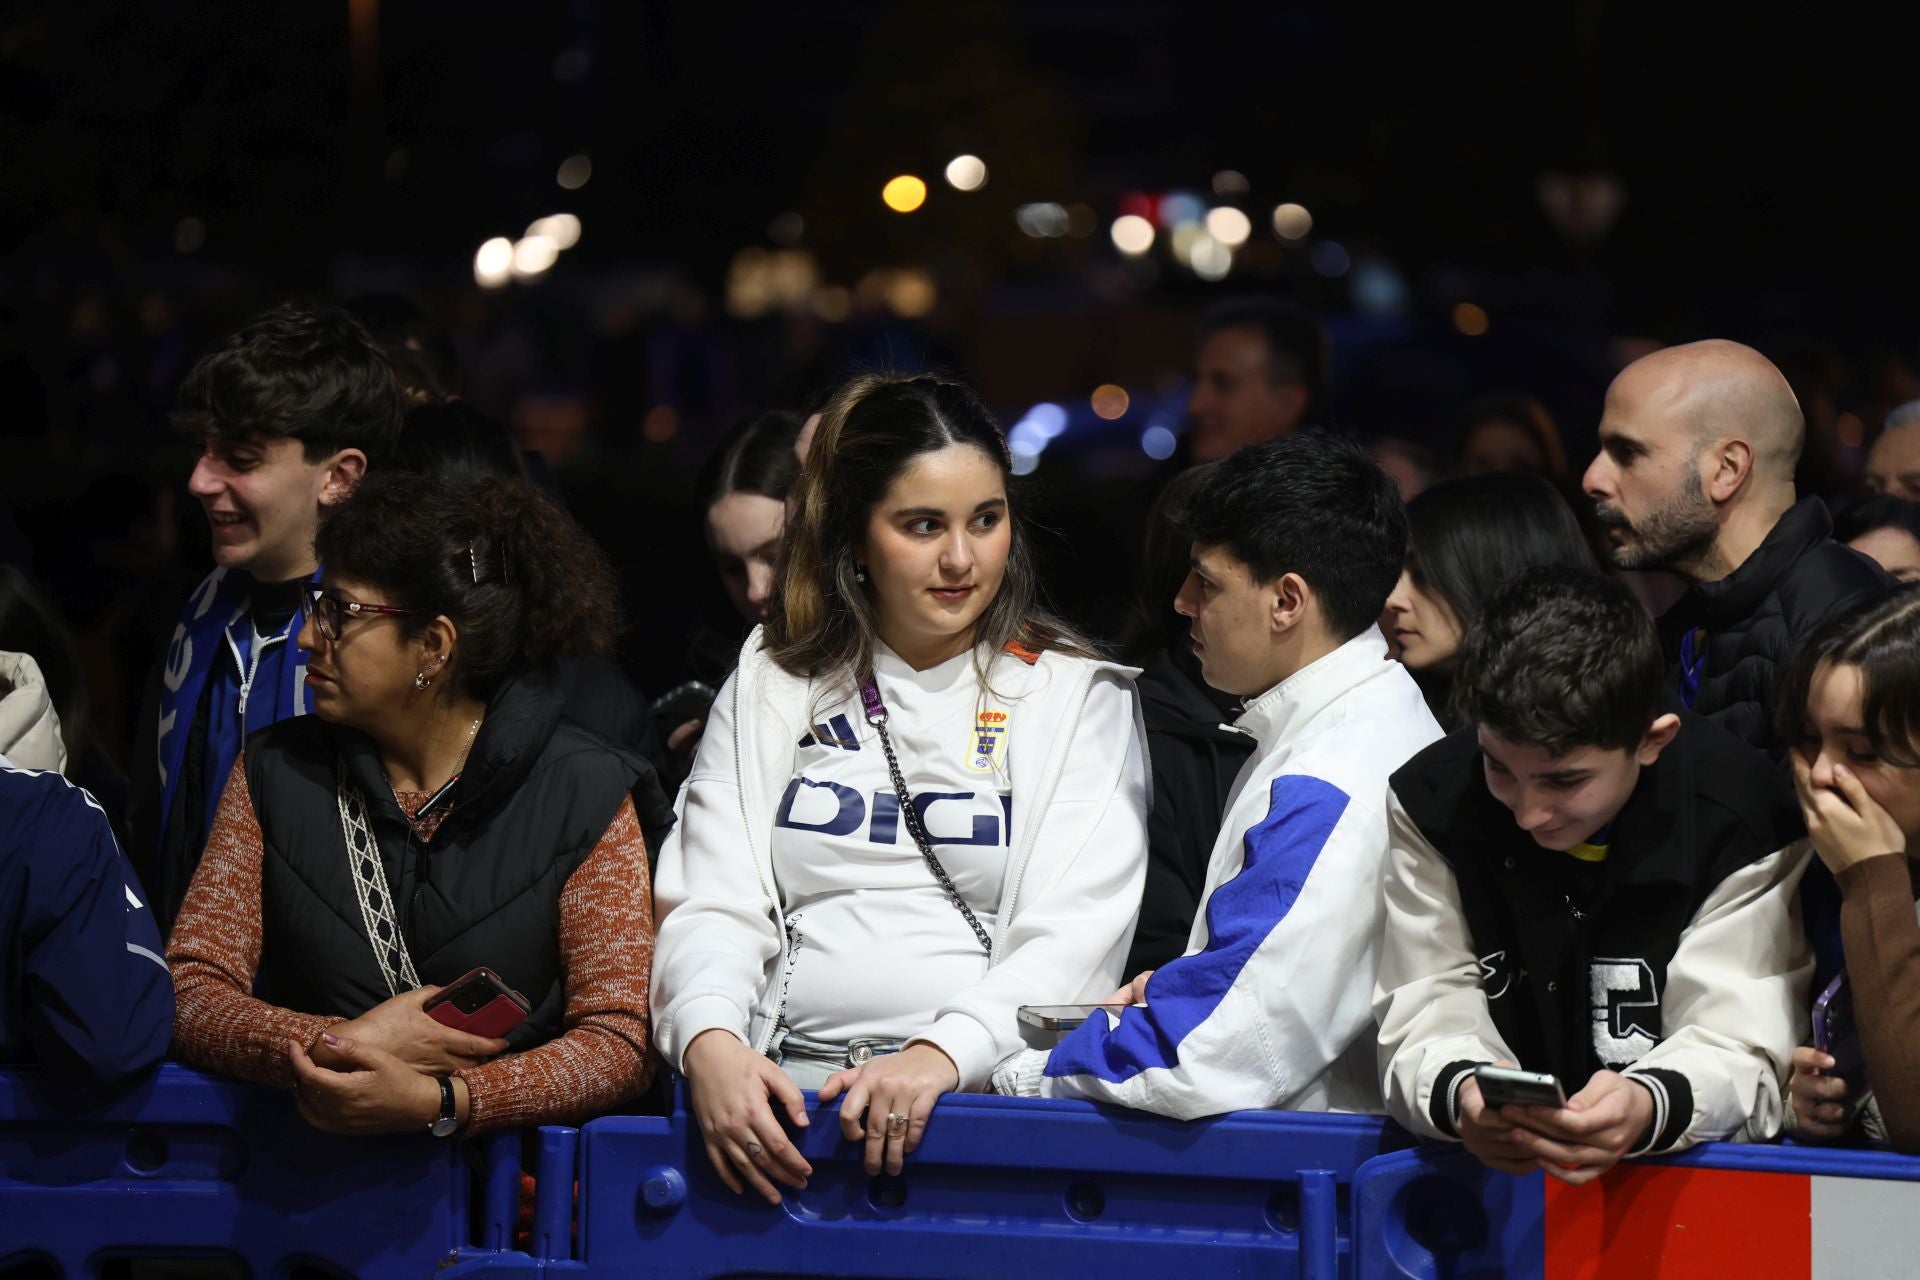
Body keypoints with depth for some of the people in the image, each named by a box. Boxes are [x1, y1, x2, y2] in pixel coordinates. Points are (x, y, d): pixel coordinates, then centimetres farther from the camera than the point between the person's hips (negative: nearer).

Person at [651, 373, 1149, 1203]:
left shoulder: (1075, 695, 10)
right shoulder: (773, 683, 17)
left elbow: (1076, 937, -3)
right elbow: (711, 904, 7)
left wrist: (940, 1054, -20)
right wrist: (709, 1042, -15)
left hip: (983, 1082, -2)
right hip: (781, 1083, 2)